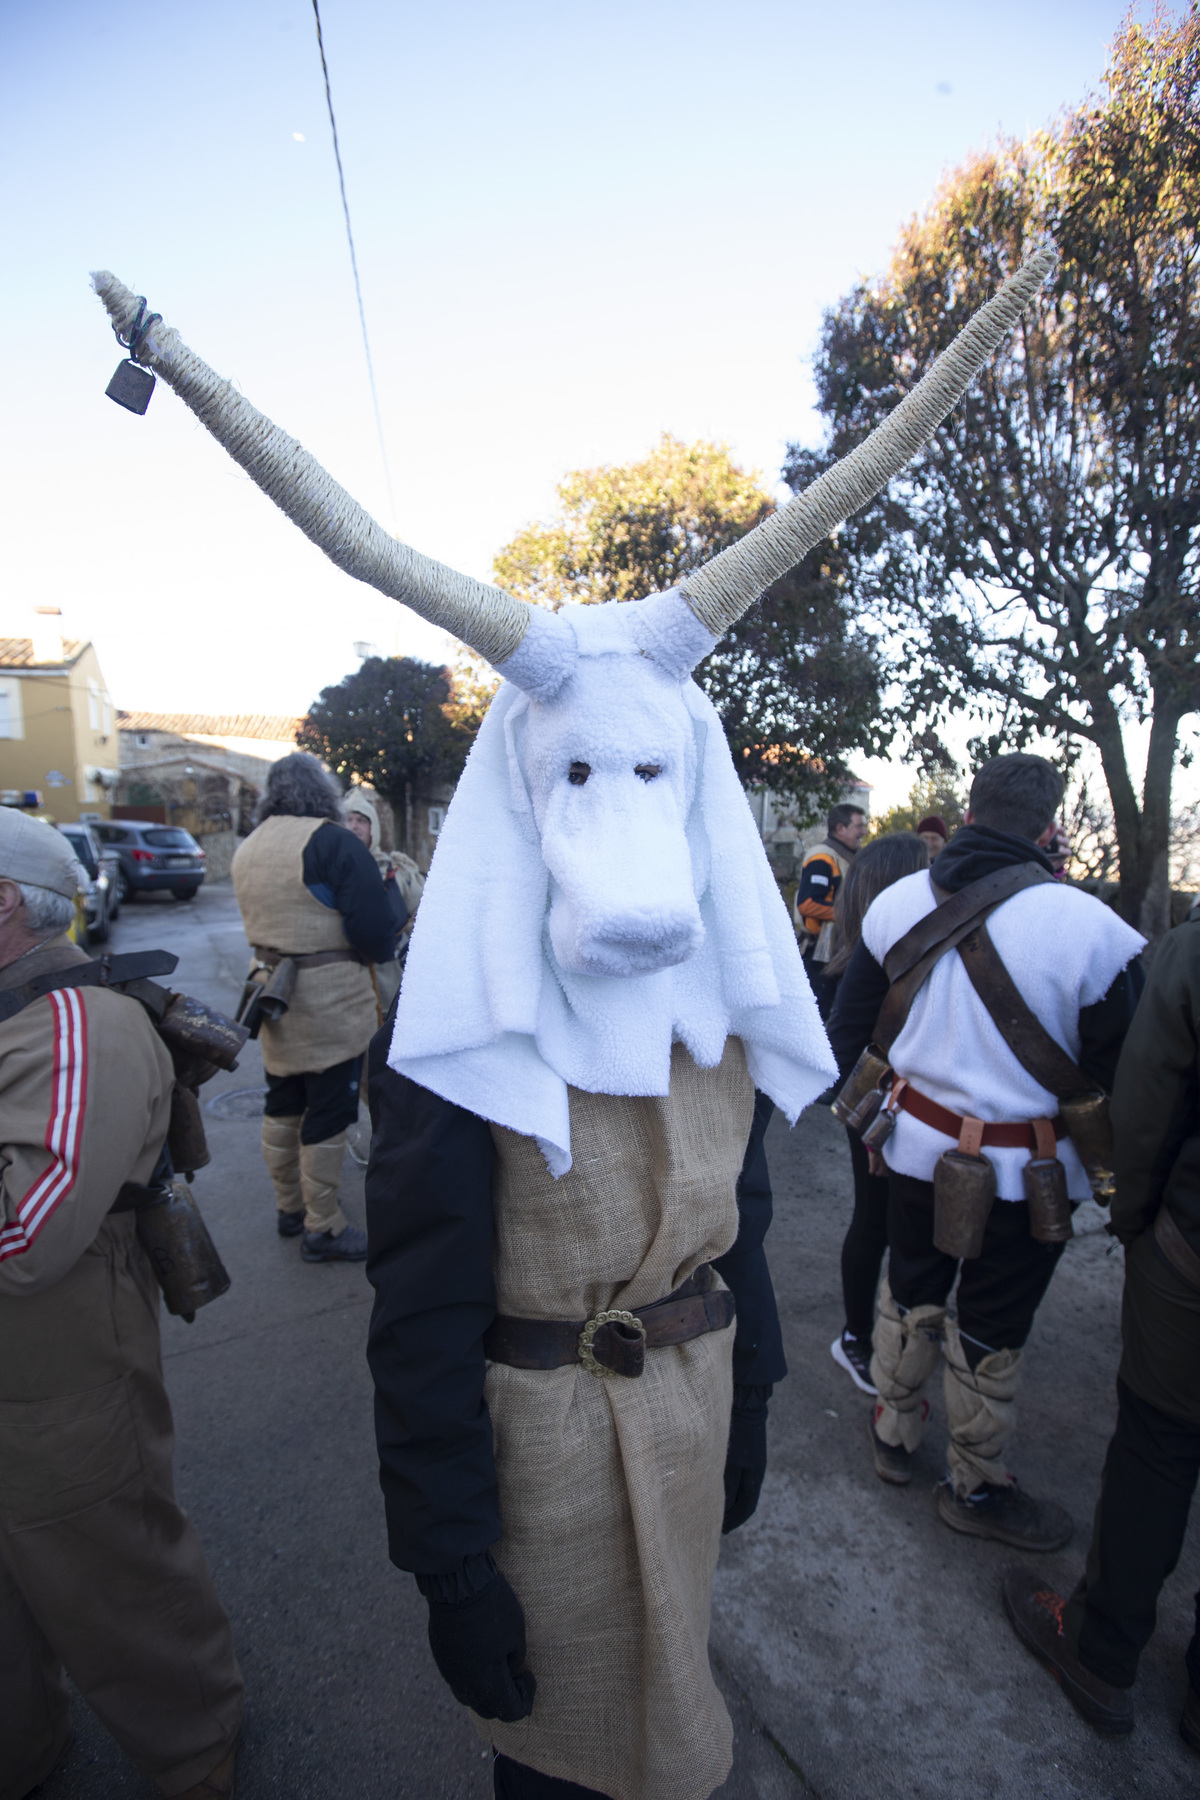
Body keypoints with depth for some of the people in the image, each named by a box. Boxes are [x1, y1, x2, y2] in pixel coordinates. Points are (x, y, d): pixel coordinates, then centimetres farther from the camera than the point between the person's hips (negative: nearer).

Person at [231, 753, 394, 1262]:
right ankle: (322, 1229, 15)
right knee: (328, 1112, 3)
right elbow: (376, 933, -19)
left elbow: (263, 920, 16)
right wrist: (377, 951, 0)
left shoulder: (247, 849, 10)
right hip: (329, 998, -8)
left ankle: (289, 1206, 36)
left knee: (282, 1103, 20)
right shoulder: (333, 842, -15)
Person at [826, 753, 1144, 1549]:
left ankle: (894, 1432, 44)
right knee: (991, 1332, 15)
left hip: (919, 1141, 4)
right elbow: (1117, 1068, -12)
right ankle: (975, 1487, 38)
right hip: (1026, 1166, -4)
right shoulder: (1085, 924, -21)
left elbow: (852, 1017, 4)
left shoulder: (899, 901, -7)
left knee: (910, 1290, 24)